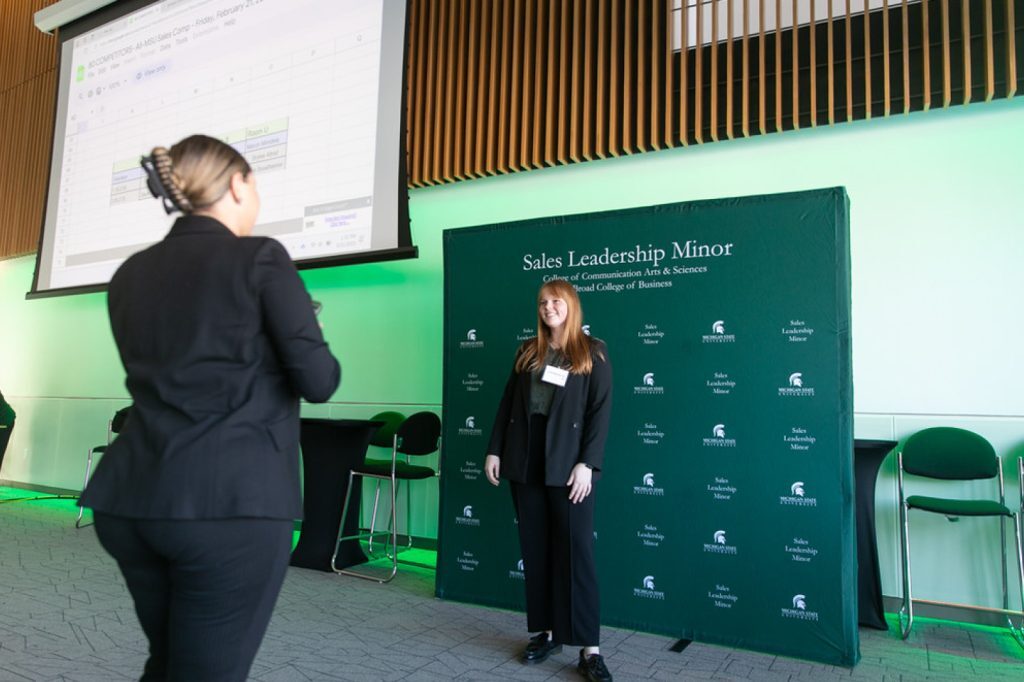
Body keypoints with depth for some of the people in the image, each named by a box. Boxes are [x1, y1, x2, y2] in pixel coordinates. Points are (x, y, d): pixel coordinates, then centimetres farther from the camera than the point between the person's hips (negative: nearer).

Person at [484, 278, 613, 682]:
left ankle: (589, 649, 4)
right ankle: (546, 632, 22)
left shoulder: (592, 354, 0)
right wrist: (495, 450, 4)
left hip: (567, 464, -4)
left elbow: (600, 413, -6)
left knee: (576, 551, -3)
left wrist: (587, 464, -15)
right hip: (525, 461, 5)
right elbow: (508, 403, 12)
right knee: (535, 550, 9)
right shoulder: (528, 353, 13)